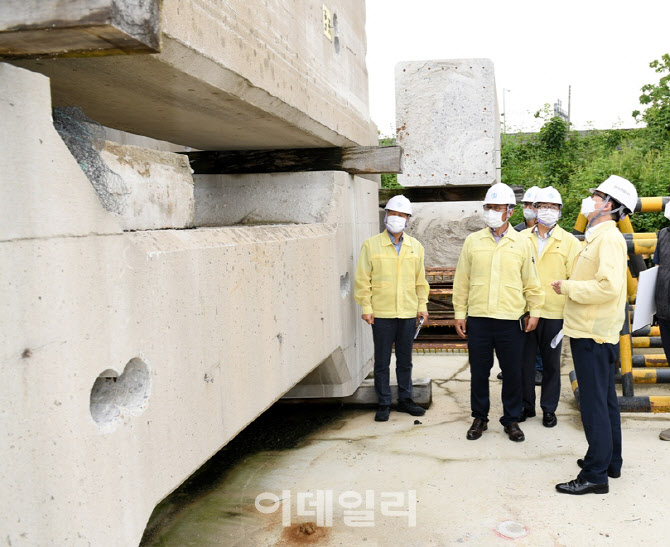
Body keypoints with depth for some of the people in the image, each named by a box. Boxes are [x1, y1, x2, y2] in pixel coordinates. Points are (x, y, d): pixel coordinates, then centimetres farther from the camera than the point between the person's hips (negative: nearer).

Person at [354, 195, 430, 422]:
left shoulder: (415, 247, 9)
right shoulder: (371, 245, -1)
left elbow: (420, 280, 15)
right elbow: (363, 279, -2)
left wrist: (422, 305, 9)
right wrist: (366, 307, -7)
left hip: (408, 313, 3)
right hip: (381, 313, -3)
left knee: (405, 359, 13)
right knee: (382, 361, 4)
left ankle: (405, 399, 26)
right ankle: (384, 404, 15)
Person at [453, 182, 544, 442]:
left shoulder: (521, 242, 4)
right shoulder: (473, 241, 5)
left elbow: (531, 281, 8)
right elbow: (462, 280, 6)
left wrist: (534, 311, 3)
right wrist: (459, 313, 4)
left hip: (511, 319, 0)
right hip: (478, 318, 1)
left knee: (512, 372, 7)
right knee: (478, 372, 8)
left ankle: (511, 420, 23)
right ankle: (479, 418, 24)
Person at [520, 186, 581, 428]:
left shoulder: (569, 242, 1)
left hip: (553, 311, -1)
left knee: (551, 363, 9)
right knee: (525, 361, 8)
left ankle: (549, 408, 21)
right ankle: (526, 405, 23)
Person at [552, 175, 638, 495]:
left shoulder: (609, 238, -16)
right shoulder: (597, 237, 16)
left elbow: (609, 286, -28)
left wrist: (567, 287, -19)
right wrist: (570, 287, 9)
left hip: (594, 335, -11)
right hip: (591, 331, 11)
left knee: (594, 403, -5)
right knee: (605, 399, 18)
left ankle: (595, 474, 2)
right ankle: (611, 461, 30)